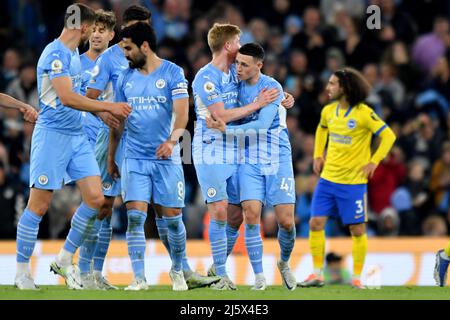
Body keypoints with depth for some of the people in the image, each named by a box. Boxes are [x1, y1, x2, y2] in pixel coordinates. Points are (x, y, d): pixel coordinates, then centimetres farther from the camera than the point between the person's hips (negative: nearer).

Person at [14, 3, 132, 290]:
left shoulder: (74, 54, 15)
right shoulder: (56, 53, -14)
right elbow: (67, 98, -23)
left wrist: (104, 114, 17)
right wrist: (109, 107, -18)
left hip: (77, 136, 9)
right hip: (53, 134, -9)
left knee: (95, 198, -1)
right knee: (39, 205, -4)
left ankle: (65, 260, 10)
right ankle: (22, 272, 5)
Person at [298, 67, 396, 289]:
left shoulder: (364, 113, -14)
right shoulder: (328, 111, 5)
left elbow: (388, 136, -10)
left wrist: (373, 162, -15)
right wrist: (318, 156, 16)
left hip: (353, 181, -5)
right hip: (327, 178, 5)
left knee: (357, 230, 1)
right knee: (316, 224, -2)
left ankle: (357, 277, 12)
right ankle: (317, 274, 8)